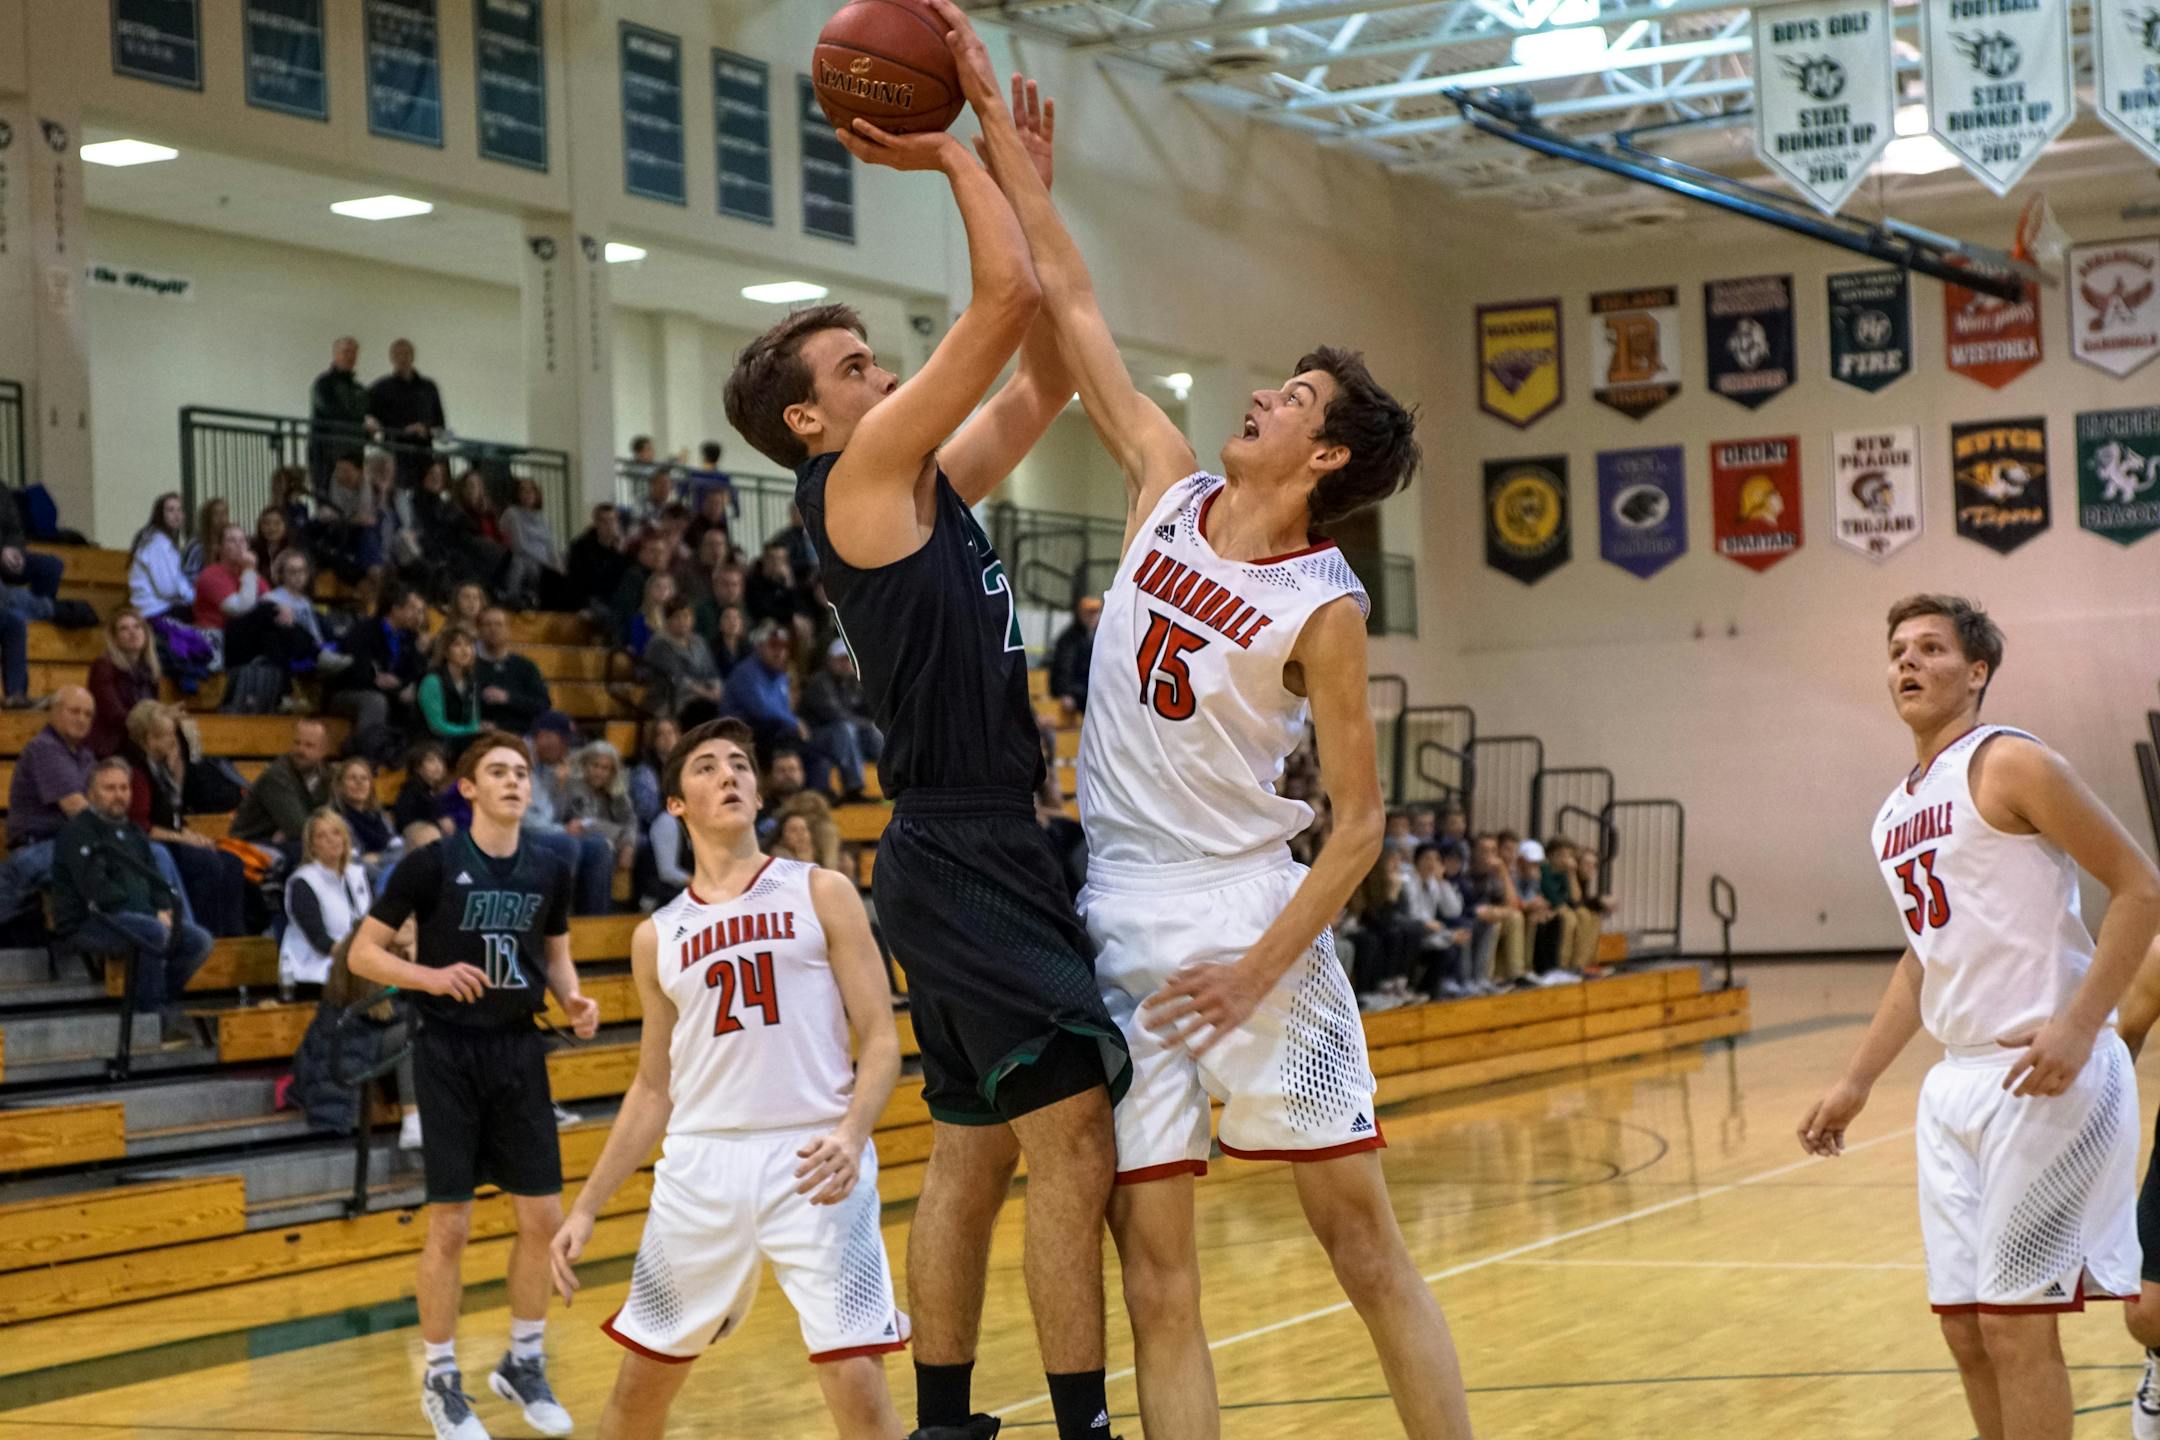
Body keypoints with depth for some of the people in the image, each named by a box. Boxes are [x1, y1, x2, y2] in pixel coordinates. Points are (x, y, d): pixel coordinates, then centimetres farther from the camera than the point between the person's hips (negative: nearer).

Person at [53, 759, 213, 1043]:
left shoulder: (131, 833, 20)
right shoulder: (79, 830, -7)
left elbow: (155, 880, 21)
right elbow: (96, 889, -18)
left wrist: (164, 910, -3)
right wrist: (152, 916, -18)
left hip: (139, 916, 8)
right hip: (86, 922, -8)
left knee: (199, 942, -8)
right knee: (155, 933, -33)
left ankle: (162, 1004, -1)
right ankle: (151, 1015, -21)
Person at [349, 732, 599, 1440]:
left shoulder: (548, 871, 4)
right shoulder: (431, 865, -9)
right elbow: (362, 953, -6)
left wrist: (574, 1000, -1)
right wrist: (430, 976, -22)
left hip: (519, 1052, 5)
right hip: (449, 1056, -4)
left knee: (542, 1218, 4)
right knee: (450, 1226, -2)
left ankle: (524, 1364, 23)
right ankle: (441, 1381, 13)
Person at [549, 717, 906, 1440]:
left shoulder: (820, 894, 4)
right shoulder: (657, 937, 13)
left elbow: (880, 1040, -1)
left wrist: (851, 1135, -20)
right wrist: (587, 1206, 14)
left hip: (812, 1163, -3)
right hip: (699, 1165, 4)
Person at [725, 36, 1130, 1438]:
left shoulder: (928, 488, 16)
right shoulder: (861, 476, -9)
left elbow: (1048, 363, 19)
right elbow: (1007, 296, -15)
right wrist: (956, 153, -1)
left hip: (979, 859, 10)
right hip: (964, 860, -10)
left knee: (973, 1155, 12)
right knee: (1072, 1147, -11)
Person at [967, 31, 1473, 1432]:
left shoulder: (1323, 608, -9)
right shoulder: (1170, 488, 4)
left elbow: (1360, 820, -8)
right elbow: (1070, 303, 8)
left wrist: (1262, 965, -17)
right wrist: (992, 121, 8)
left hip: (1253, 919, -4)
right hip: (1118, 923, 5)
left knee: (1364, 1237, -1)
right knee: (1155, 1271, 2)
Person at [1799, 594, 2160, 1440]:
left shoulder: (2007, 765, -8)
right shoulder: (1896, 814, 16)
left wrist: (2079, 1028, -22)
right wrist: (1856, 1083, 23)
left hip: (2043, 1080, -8)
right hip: (1958, 1084, 8)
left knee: (2015, 1323, -8)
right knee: (1966, 1329, 9)